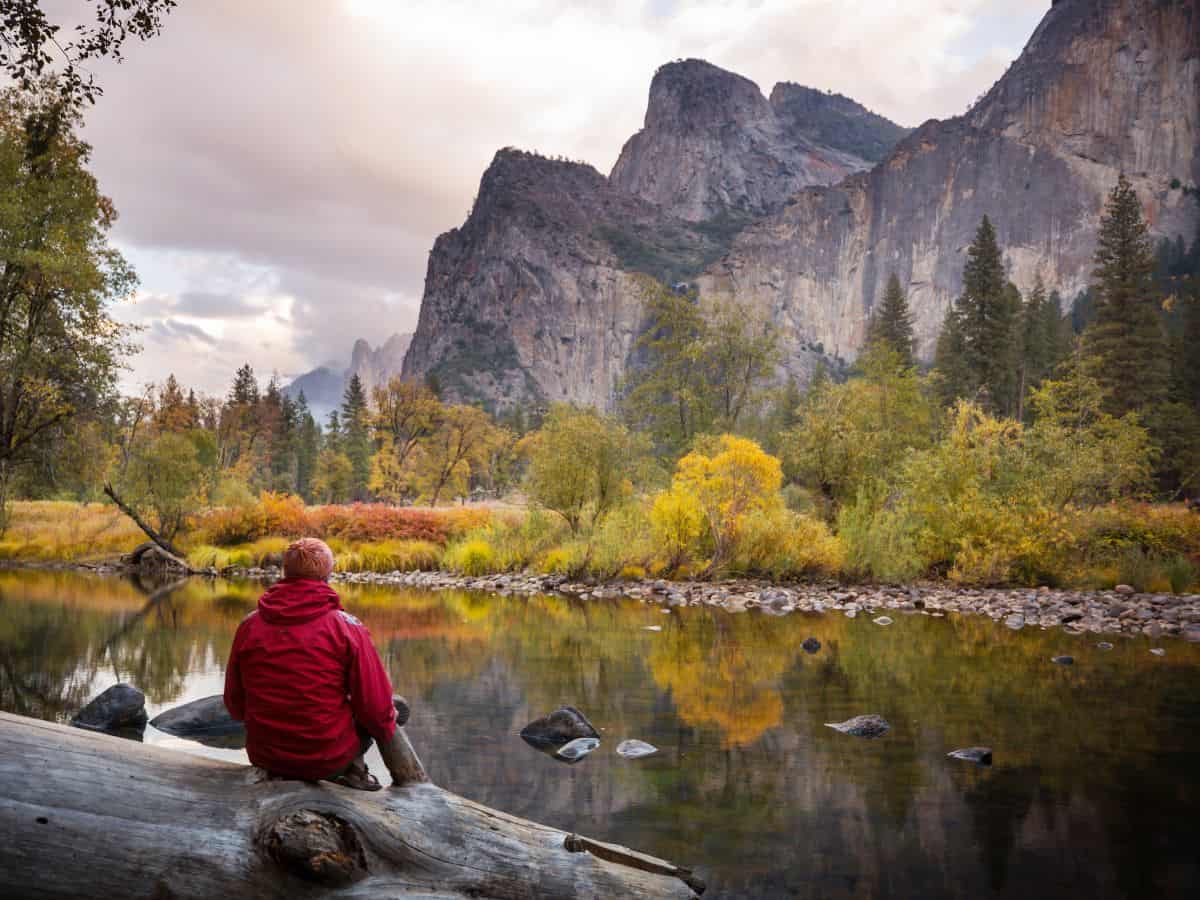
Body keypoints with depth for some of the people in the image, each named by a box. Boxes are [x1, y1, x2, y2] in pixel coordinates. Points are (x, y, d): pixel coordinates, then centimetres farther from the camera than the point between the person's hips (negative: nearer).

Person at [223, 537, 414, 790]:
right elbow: (376, 709, -11)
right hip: (328, 760, -5)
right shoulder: (346, 627, -13)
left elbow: (234, 705, 7)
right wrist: (388, 722, 12)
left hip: (264, 759, 5)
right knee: (398, 706, 19)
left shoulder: (249, 625, -1)